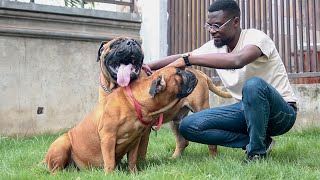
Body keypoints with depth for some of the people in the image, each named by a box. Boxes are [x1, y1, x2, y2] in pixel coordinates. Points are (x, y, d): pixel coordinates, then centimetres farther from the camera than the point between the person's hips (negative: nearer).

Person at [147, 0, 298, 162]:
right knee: (188, 126, -9)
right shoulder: (214, 47, 0)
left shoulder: (256, 37, -21)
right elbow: (180, 58, 2)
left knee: (253, 84, -40)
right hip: (246, 109, 7)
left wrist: (188, 59, -39)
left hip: (281, 112, -6)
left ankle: (257, 152, -17)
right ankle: (259, 141, -3)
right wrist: (148, 67, -14)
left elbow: (237, 60, -42)